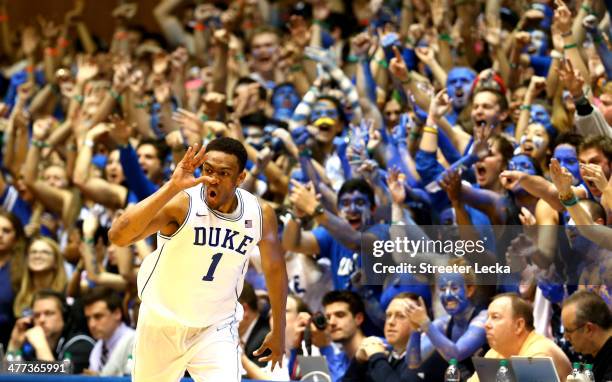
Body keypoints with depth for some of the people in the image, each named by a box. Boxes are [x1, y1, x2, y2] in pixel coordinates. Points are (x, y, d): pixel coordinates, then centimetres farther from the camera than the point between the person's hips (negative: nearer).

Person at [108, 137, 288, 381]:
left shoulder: (261, 215, -12)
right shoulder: (182, 203, -24)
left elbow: (274, 268, 8)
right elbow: (118, 236, -39)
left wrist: (278, 331, 14)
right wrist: (171, 187, -46)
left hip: (216, 330, 1)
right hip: (162, 324, -1)